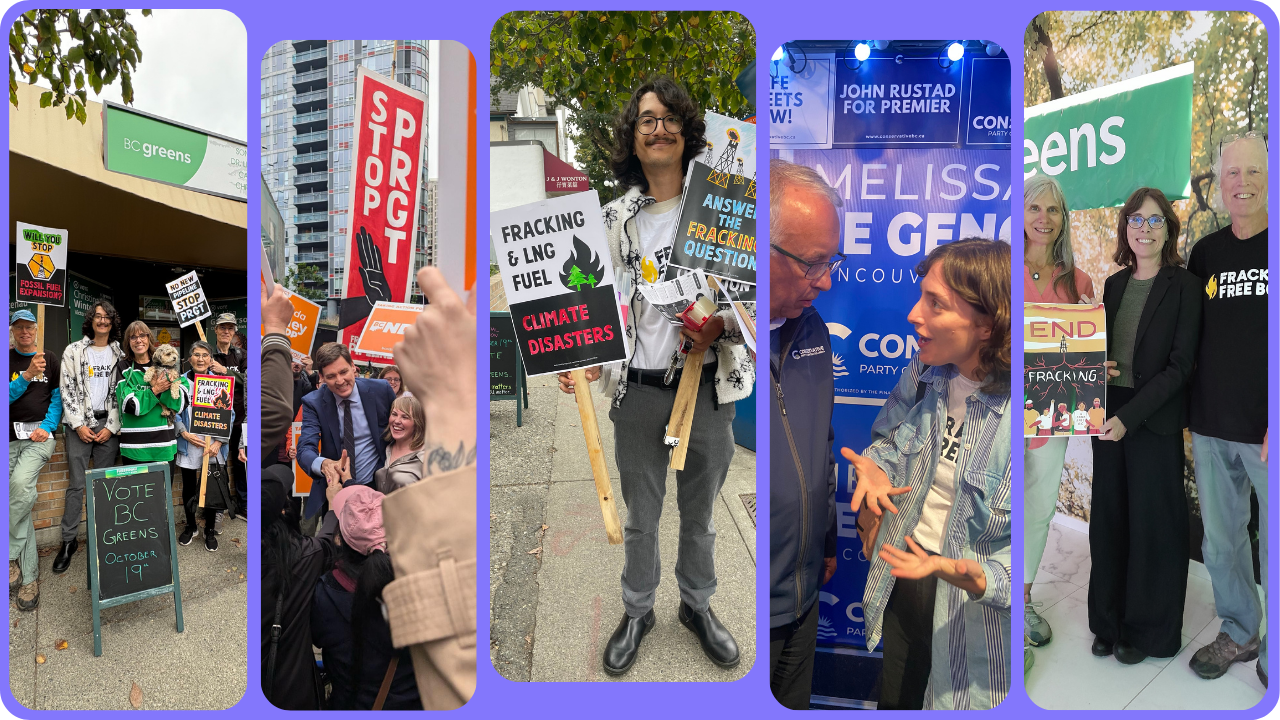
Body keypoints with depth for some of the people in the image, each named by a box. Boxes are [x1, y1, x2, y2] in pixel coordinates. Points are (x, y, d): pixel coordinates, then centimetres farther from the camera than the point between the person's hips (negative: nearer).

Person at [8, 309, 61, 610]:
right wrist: (27, 375, -16)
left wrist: (47, 427, -8)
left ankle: (11, 556, -13)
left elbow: (57, 397, 6)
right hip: (11, 436, 2)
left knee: (21, 483, -30)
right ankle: (30, 577, 9)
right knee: (23, 500, 1)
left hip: (40, 434, -2)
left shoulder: (51, 360, 9)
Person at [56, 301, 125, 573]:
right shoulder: (74, 351, 3)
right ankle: (69, 541, 9)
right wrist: (79, 425, -7)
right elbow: (67, 390, 0)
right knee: (76, 484, -1)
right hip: (80, 425, -1)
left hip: (109, 425, 1)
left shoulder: (120, 355, 6)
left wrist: (111, 428, -5)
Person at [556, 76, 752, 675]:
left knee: (699, 513, 19)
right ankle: (637, 610, 40)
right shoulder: (613, 219, 1)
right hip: (638, 390, 0)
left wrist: (719, 325, -19)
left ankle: (697, 605, 43)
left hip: (708, 386, 0)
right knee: (640, 517, 16)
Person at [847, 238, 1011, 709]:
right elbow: (890, 437, 9)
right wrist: (876, 468, -13)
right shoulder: (925, 370, -9)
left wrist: (962, 573, -41)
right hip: (902, 577, 5)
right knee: (896, 699, 28)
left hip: (975, 603, -5)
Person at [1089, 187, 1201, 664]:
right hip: (1110, 418, 5)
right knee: (1108, 519, 10)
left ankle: (1148, 629, 24)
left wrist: (1129, 418, -19)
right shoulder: (1115, 284, 9)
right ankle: (1109, 622, 25)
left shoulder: (1184, 286, -6)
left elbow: (1180, 366, -12)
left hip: (1154, 423, -5)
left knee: (1152, 525, 6)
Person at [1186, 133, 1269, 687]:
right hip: (1211, 429, 4)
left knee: (1272, 544, 5)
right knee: (1220, 542, 14)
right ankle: (1238, 633, 32)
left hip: (1265, 432, -4)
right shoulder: (1205, 253, 9)